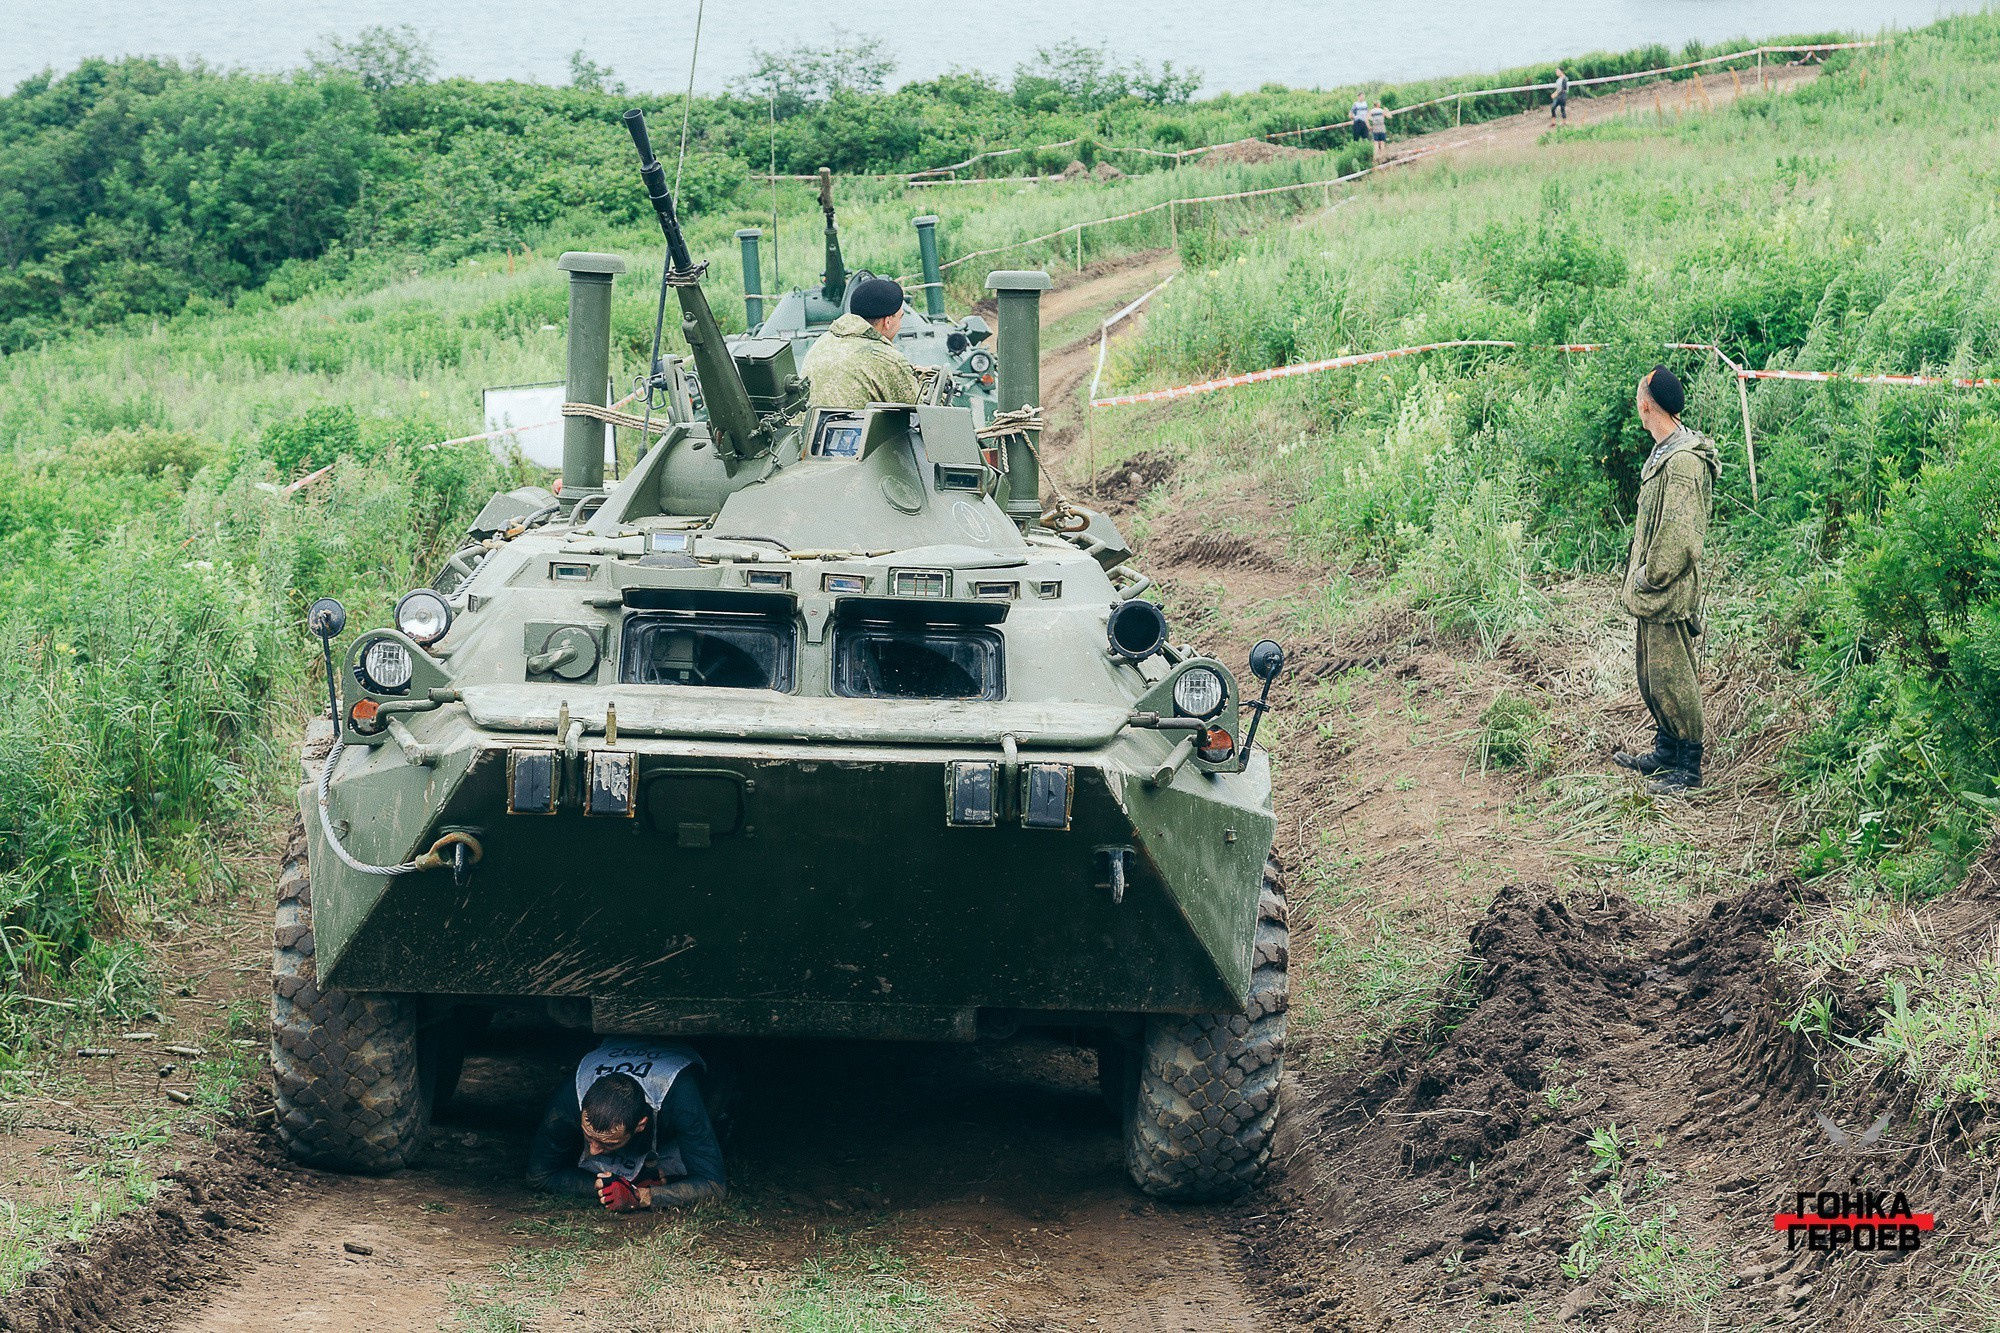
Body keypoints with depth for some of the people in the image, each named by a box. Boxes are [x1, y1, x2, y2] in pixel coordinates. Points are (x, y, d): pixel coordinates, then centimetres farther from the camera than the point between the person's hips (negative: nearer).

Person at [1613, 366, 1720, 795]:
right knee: (1650, 673, 18)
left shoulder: (1683, 462, -21)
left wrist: (1650, 577, -16)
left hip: (1670, 596, -10)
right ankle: (1665, 754, 30)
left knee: (1671, 677, -5)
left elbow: (1679, 535, -24)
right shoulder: (1664, 455, 13)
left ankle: (1688, 768, 2)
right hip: (1653, 594, 10)